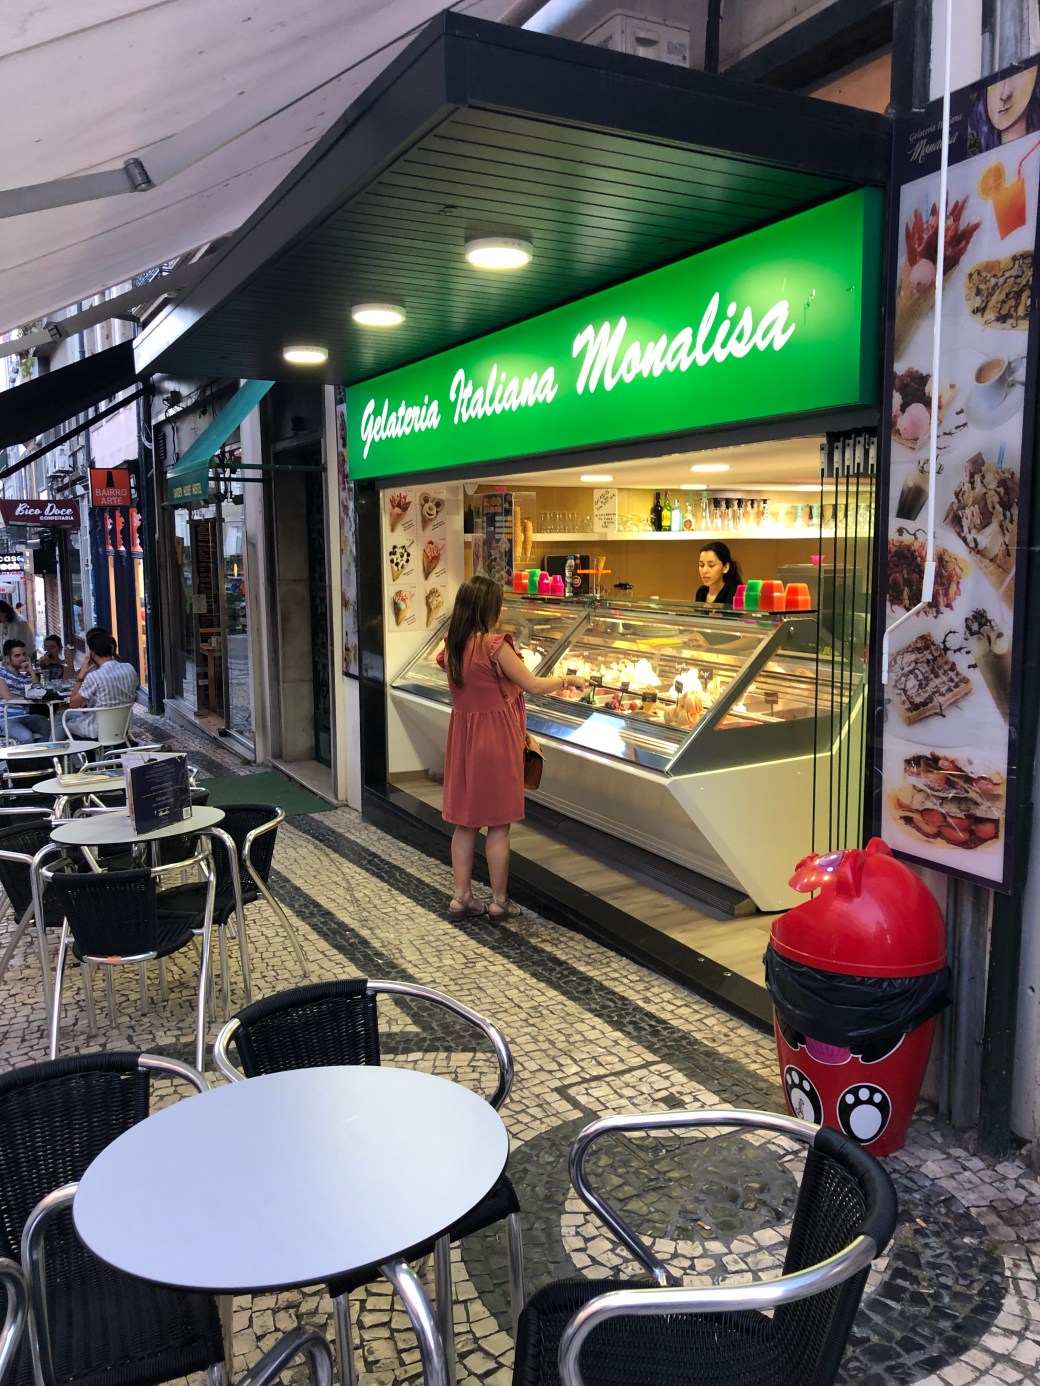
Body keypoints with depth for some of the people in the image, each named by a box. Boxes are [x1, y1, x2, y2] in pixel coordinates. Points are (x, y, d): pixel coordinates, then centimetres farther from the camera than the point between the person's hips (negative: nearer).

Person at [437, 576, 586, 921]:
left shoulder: (453, 646, 3)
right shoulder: (495, 645, -17)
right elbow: (532, 685, -11)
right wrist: (569, 679, 2)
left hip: (462, 737, 7)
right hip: (495, 739, -7)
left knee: (466, 821, 13)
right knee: (499, 824, 4)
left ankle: (461, 897, 18)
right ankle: (499, 902, 14)